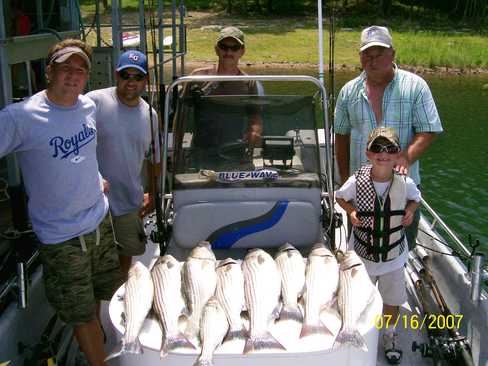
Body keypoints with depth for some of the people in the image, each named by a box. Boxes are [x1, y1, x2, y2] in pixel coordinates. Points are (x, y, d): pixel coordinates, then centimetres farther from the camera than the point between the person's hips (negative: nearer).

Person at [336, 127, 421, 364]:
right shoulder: (357, 181, -19)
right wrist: (351, 211, -17)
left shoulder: (405, 183, -16)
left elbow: (415, 198, 7)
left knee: (392, 298, 18)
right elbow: (340, 197, 1)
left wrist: (410, 210, -13)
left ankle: (390, 333, 45)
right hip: (362, 254, -1)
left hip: (394, 254, 1)